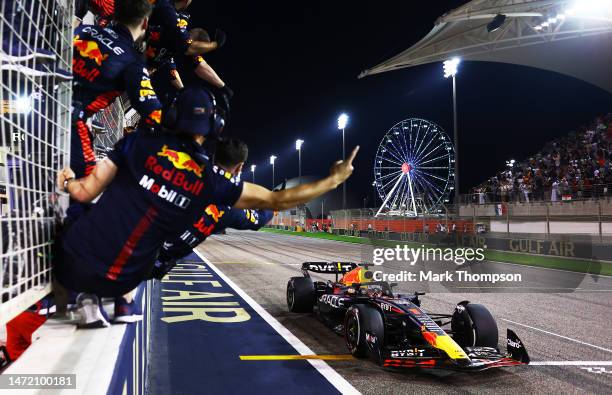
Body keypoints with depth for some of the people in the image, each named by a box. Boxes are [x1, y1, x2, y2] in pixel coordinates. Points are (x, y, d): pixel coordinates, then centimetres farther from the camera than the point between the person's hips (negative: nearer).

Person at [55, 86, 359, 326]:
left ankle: (88, 299, 14)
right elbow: (278, 200, 3)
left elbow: (86, 192, -2)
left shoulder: (139, 142, -5)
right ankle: (124, 298, 12)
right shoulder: (214, 180, -4)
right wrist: (334, 179, 15)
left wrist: (66, 180, 23)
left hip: (69, 265, -1)